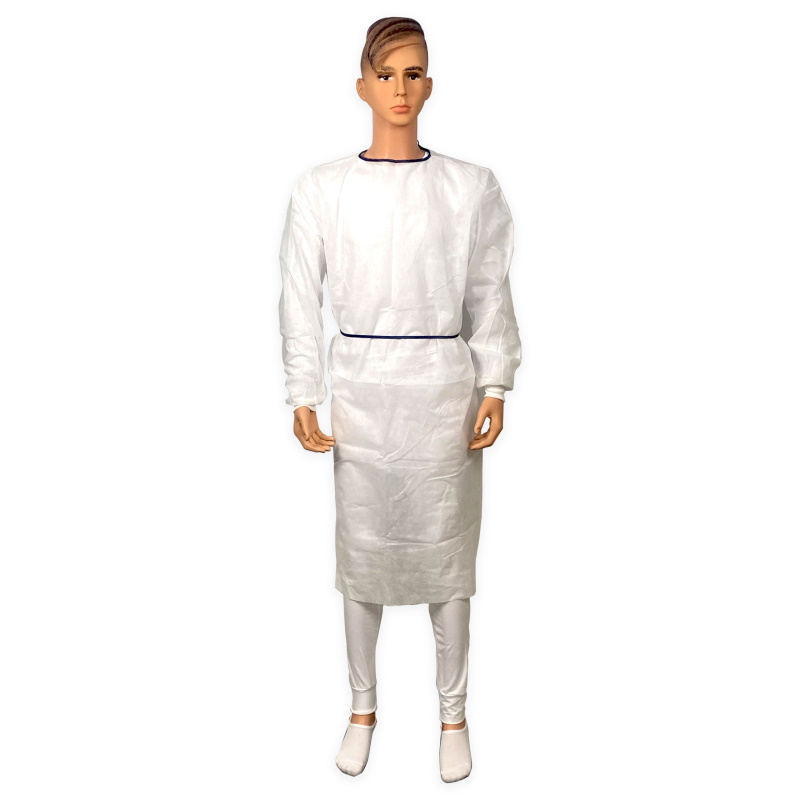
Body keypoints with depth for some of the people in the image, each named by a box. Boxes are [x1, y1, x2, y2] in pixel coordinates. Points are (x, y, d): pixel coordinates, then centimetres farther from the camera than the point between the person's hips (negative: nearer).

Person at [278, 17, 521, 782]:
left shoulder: (471, 187, 1)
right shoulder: (322, 187, 1)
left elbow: (489, 296, 4)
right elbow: (300, 298, 2)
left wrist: (494, 387, -3)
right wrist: (303, 396, -2)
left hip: (445, 385, 0)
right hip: (360, 385, 0)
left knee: (446, 552, 8)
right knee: (362, 549, 9)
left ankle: (453, 714, 27)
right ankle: (362, 707, 29)